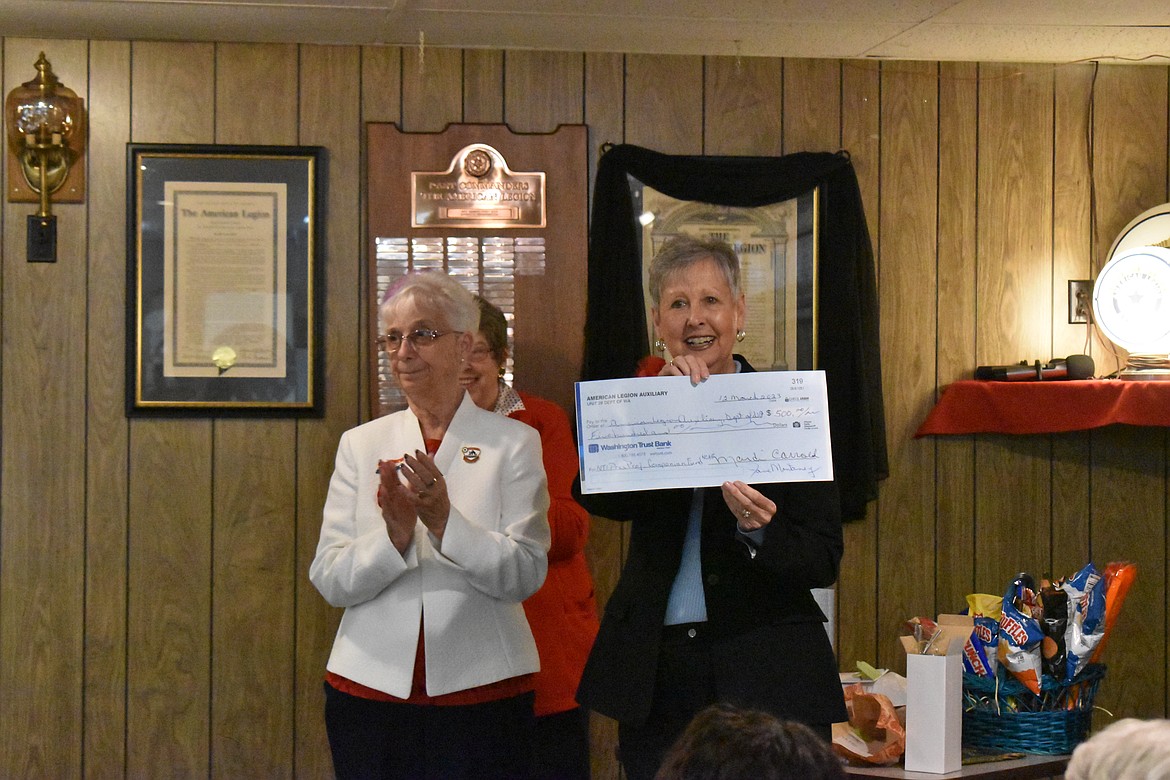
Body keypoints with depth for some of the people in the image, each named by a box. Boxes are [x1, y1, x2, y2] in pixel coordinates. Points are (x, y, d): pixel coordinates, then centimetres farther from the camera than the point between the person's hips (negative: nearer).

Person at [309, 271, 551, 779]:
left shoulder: (514, 442, 1)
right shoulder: (361, 444, 7)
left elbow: (526, 574, -7)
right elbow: (329, 580, 0)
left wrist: (444, 520, -20)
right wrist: (395, 534, -17)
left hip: (481, 689, -2)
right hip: (370, 687, 2)